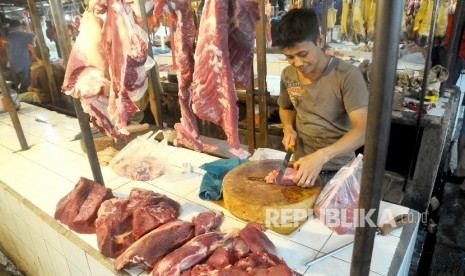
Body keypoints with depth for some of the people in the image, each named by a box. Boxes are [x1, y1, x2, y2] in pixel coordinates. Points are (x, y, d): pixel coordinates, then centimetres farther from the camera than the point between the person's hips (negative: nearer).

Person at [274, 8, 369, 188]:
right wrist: (288, 128, -7)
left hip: (338, 169, -4)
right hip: (302, 164, 4)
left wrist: (321, 156, -38)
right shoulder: (288, 75, -5)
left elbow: (363, 130, -26)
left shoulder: (347, 75, -20)